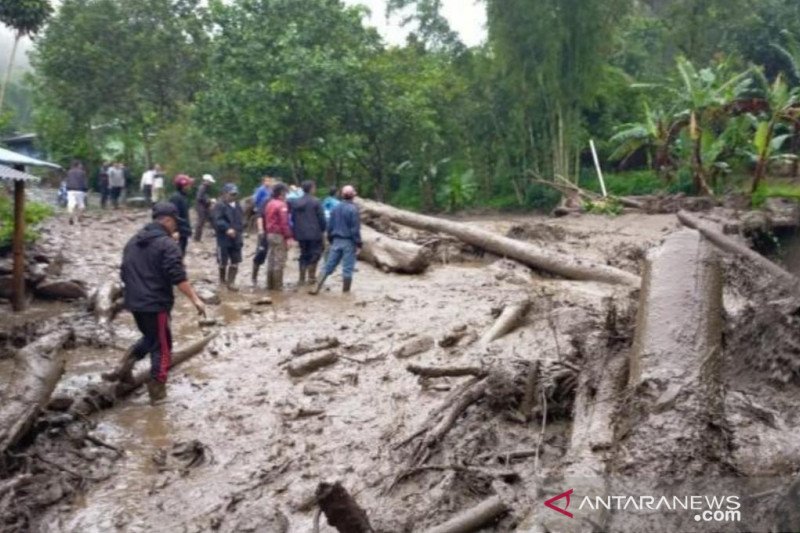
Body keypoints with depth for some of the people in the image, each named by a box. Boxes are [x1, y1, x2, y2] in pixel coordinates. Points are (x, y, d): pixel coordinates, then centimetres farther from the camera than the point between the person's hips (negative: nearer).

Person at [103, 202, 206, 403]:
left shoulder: (133, 241, 13)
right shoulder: (167, 244, -14)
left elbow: (124, 273, 21)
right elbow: (178, 277, -22)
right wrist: (195, 299, -19)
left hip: (135, 302, 8)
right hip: (156, 304, -8)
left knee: (150, 338, 26)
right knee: (162, 345, 4)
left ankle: (126, 365, 7)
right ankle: (157, 390, 9)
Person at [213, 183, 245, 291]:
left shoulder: (237, 206, 12)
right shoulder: (220, 206, -11)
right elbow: (218, 221, -22)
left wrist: (239, 230, 9)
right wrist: (227, 229, -33)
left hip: (236, 238, 6)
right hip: (224, 238, -6)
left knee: (235, 262, 4)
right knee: (223, 262, 6)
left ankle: (231, 282, 10)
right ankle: (222, 280, 27)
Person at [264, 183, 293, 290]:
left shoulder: (269, 204, 13)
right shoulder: (281, 205, -14)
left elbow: (266, 220, 17)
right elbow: (284, 223, -20)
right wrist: (288, 237, -18)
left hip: (270, 234, 9)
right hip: (279, 235, -9)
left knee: (271, 260, 13)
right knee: (279, 261, -4)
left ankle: (270, 284, 17)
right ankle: (277, 286, -2)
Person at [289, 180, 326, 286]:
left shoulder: (295, 202, 8)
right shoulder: (315, 202, -10)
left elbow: (293, 218, 13)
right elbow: (321, 218, -9)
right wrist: (322, 229, 4)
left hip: (300, 234, 6)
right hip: (314, 233, -5)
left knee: (304, 255, 12)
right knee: (315, 253, 5)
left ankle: (302, 279, 11)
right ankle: (311, 276, -1)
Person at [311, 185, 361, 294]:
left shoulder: (336, 208, 6)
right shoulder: (353, 209, -13)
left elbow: (330, 226, 10)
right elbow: (355, 229, -14)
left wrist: (331, 240, 20)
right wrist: (358, 243, -9)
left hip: (336, 240, 6)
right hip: (349, 241, -6)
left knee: (329, 266, 10)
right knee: (348, 269, 2)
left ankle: (317, 288, 7)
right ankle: (345, 292, 7)